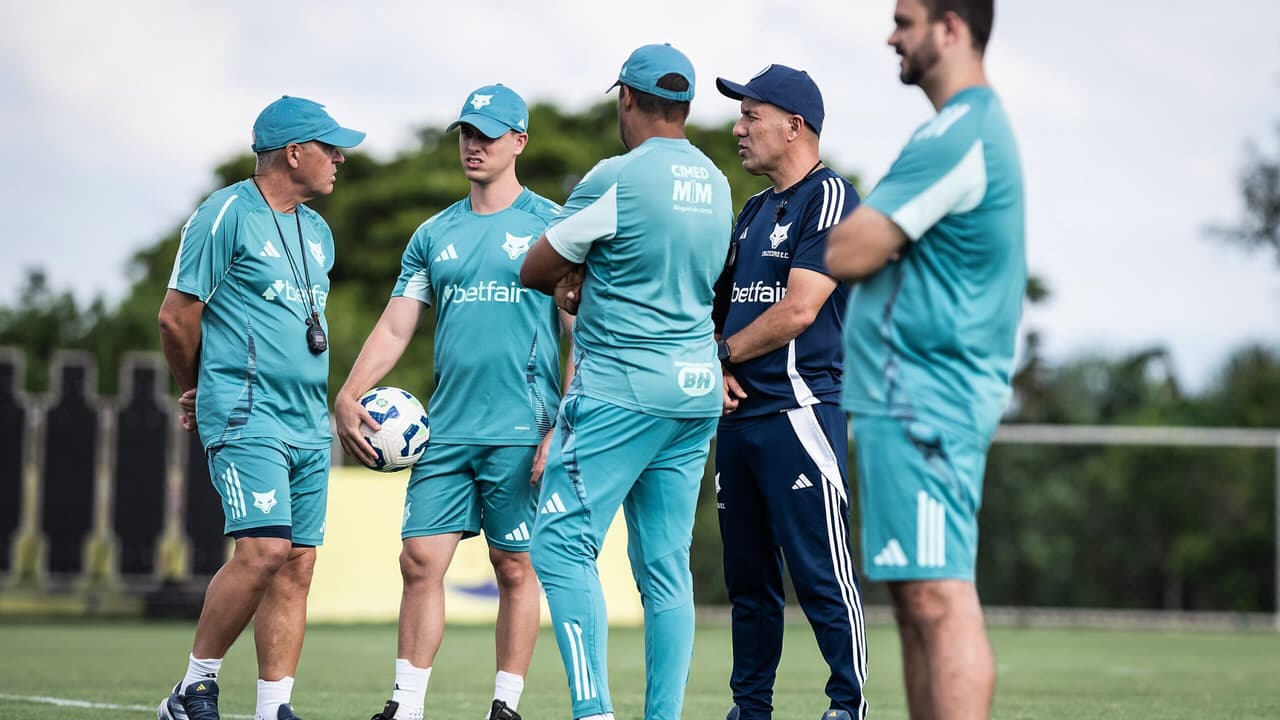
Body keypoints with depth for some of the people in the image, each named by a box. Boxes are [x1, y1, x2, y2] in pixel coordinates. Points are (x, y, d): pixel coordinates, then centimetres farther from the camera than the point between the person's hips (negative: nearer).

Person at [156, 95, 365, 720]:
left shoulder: (317, 231, 18)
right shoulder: (226, 215, -6)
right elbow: (176, 317, -4)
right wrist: (200, 390, 10)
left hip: (309, 426, 8)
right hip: (246, 415, -8)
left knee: (297, 565, 2)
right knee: (263, 550, -19)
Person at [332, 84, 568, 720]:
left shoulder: (550, 225, 1)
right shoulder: (434, 235, 15)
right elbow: (395, 328, 13)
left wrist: (563, 427, -11)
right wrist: (349, 395, -2)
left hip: (521, 431, -4)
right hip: (446, 429, 4)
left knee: (515, 569, 1)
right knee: (421, 561, -2)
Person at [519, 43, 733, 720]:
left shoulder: (616, 178, -11)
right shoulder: (716, 186, 12)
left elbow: (533, 271, -1)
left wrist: (574, 285, 18)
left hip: (622, 388, -7)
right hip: (698, 386, 7)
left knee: (562, 543, -5)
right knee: (666, 564, 8)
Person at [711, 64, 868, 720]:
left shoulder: (830, 197, -7)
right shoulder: (755, 210, 21)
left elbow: (798, 310, -15)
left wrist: (721, 353, -3)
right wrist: (720, 372, 3)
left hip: (798, 412, -9)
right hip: (738, 416, 9)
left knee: (821, 575, -11)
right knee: (748, 579, 11)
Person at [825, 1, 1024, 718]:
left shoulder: (956, 135, -15)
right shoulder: (982, 125, 19)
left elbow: (847, 253, -17)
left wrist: (825, 218, 3)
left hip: (921, 399, -11)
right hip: (922, 397, 11)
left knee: (939, 597, -15)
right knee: (920, 598, 12)